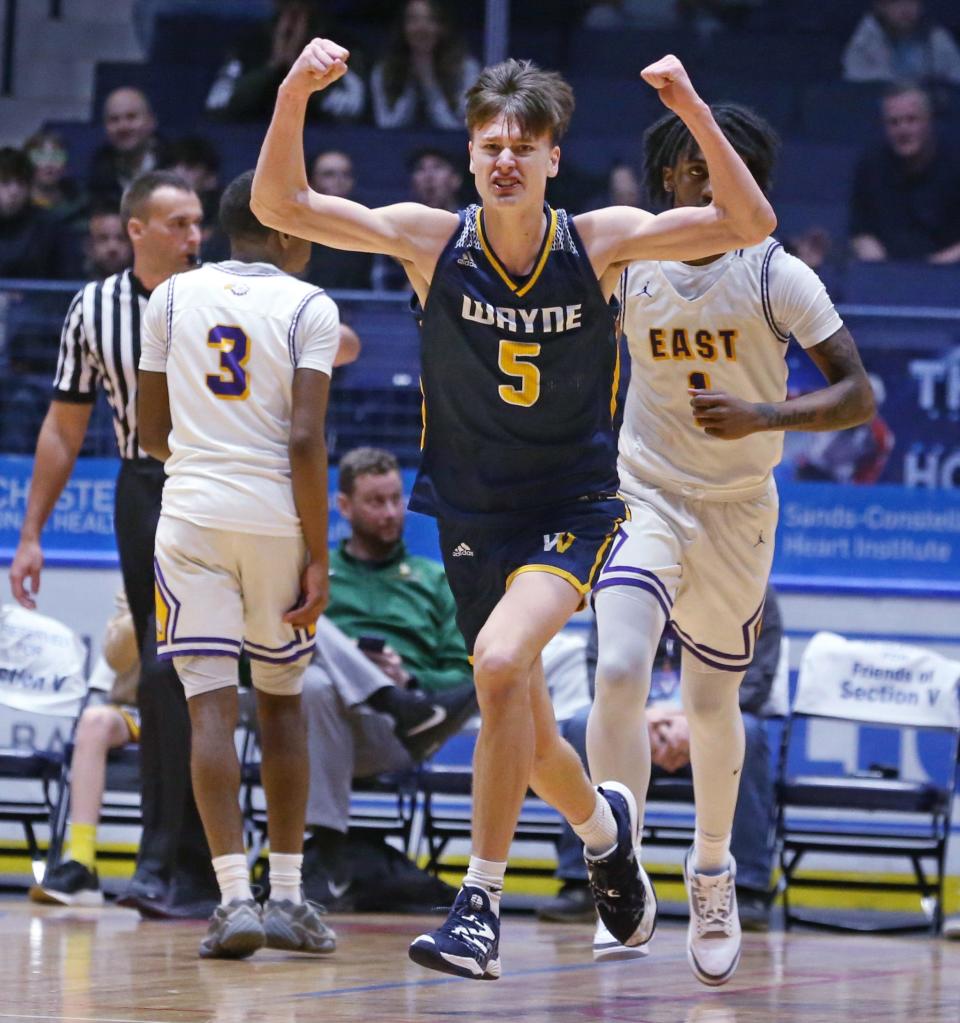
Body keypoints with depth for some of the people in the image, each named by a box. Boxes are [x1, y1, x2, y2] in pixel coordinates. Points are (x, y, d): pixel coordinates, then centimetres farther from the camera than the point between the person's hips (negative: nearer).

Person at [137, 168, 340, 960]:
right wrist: (319, 555, -7)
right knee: (281, 702, 14)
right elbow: (305, 438, -11)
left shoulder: (172, 297, 7)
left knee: (211, 706, -4)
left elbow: (152, 432, 12)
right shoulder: (309, 307, -2)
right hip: (276, 516, -1)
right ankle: (287, 896, 16)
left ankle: (236, 898, -15)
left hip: (192, 511, 1)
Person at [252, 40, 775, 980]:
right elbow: (280, 205, -13)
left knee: (500, 662, -29)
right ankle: (601, 824, 46)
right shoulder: (433, 240, -8)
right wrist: (295, 94, -28)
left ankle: (481, 904, -21)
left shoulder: (599, 242, -10)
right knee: (524, 735, 11)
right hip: (472, 515, 3)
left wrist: (693, 111, -29)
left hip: (573, 509, -3)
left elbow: (748, 225, -16)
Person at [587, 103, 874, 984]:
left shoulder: (777, 275, -10)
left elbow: (858, 394, -11)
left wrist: (765, 416, -25)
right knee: (619, 672, -23)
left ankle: (713, 875, 36)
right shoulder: (626, 265, -5)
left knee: (713, 703, 13)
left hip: (738, 512, 0)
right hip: (645, 499, 0)